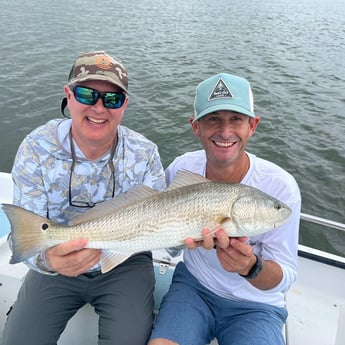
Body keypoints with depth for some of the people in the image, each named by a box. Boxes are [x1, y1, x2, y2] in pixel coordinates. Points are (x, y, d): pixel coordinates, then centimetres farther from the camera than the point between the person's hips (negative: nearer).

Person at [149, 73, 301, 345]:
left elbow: (285, 278, -15)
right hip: (193, 286, 2)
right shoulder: (182, 168, -12)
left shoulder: (280, 187, -21)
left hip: (255, 306, -1)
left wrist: (251, 267, -37)